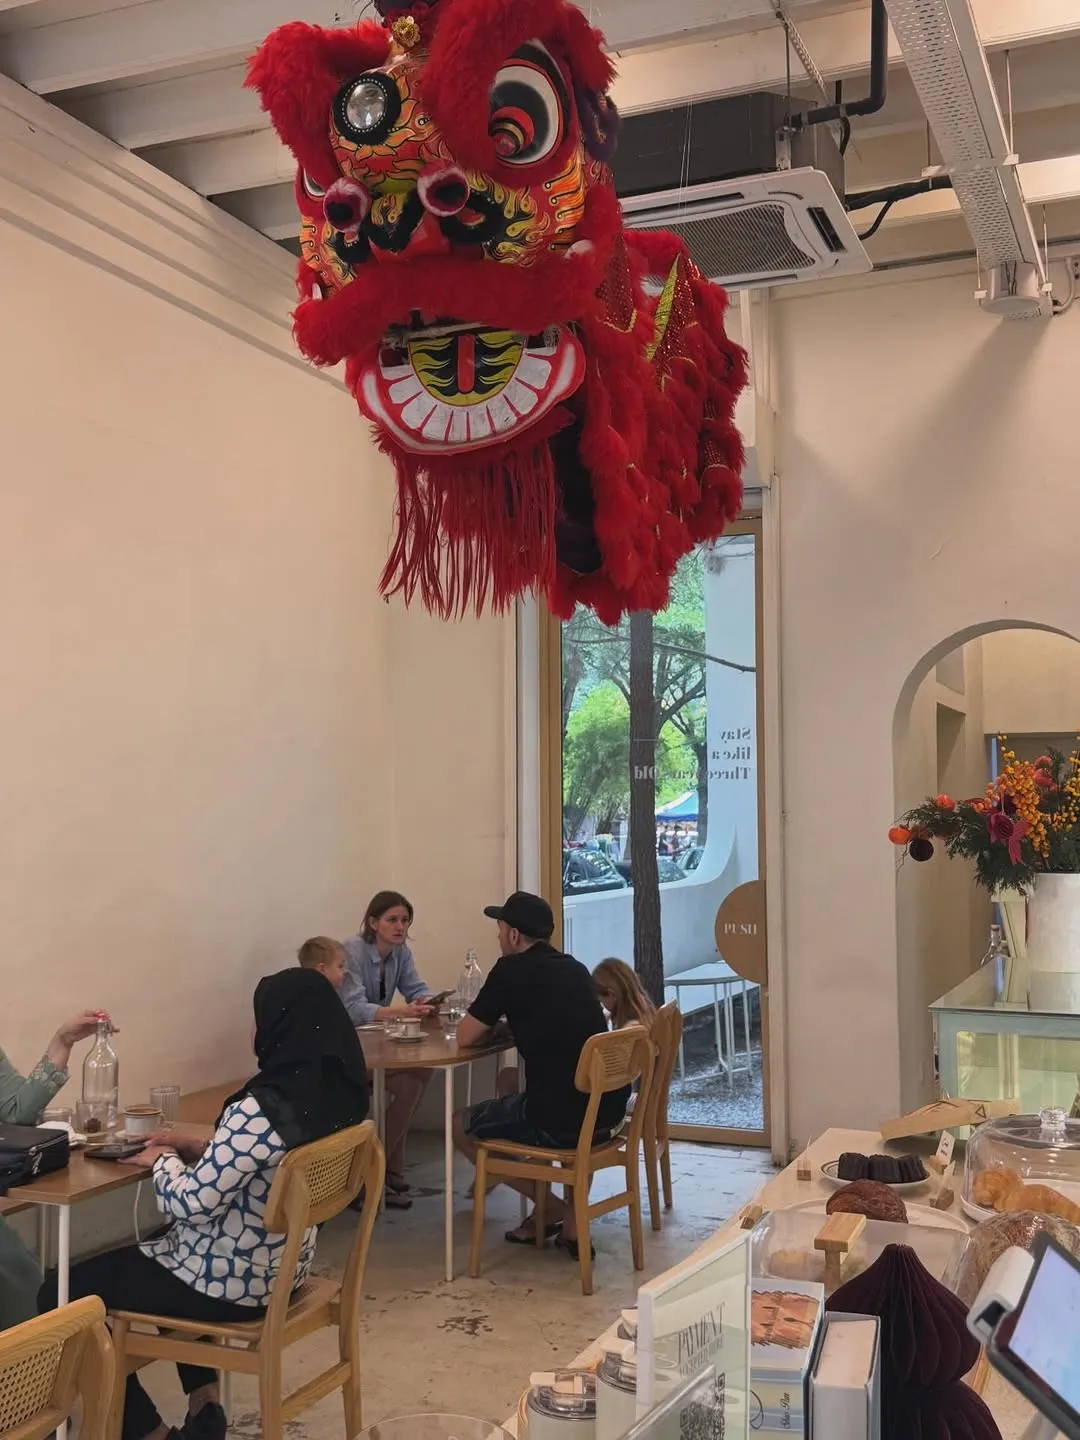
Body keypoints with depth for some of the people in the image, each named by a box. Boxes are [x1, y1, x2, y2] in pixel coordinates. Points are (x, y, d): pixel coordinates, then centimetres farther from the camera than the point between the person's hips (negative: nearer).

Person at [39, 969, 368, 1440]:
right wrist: (198, 1151, 5)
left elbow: (192, 1203, -25)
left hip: (233, 1281, -8)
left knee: (60, 1295, 9)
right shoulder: (333, 1093, -4)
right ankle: (204, 1402, 28)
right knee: (165, 1245, 36)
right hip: (280, 1266, 9)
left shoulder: (262, 1107, -31)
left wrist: (163, 1161, -6)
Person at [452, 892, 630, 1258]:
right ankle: (567, 1219, 30)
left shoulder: (512, 969, -6)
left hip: (560, 1120, -8)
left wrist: (489, 1017, 18)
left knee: (460, 1126, 16)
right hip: (608, 1111, 8)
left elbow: (465, 1038, -1)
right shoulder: (575, 968, 13)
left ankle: (558, 1211, 11)